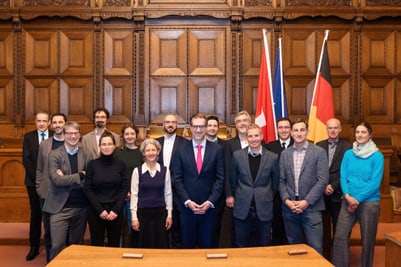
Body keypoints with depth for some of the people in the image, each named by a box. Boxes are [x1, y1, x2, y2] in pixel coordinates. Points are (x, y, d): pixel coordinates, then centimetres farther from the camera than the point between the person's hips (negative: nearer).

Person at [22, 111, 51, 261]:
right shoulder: (28, 136, 3)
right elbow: (26, 159, -3)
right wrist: (38, 176, -11)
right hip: (34, 182, 1)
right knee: (35, 214, 8)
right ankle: (34, 246, 17)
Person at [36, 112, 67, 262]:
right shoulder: (44, 144, 7)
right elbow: (39, 169, 11)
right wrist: (39, 188, 6)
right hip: (48, 193, 3)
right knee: (49, 230, 10)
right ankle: (50, 260, 24)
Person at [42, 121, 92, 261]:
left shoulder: (86, 155, 5)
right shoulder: (54, 154, -3)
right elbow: (57, 180, -15)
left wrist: (67, 179, -12)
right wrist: (80, 175, -13)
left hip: (81, 207, 3)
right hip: (60, 207, -3)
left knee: (76, 245, 13)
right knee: (57, 246, -4)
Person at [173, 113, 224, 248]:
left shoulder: (217, 149, 1)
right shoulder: (181, 149, 1)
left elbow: (220, 178, -1)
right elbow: (177, 179, 0)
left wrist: (210, 202, -10)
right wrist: (187, 201, -10)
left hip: (208, 207, 0)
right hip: (186, 207, 0)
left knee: (207, 246, 10)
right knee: (187, 246, 10)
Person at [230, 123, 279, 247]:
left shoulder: (273, 157, -3)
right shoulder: (237, 155, -2)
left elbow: (275, 183, 8)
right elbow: (233, 181, 9)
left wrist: (268, 199, 11)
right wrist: (239, 197, 10)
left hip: (264, 209, 0)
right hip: (242, 209, 1)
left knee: (263, 246, 12)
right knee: (242, 246, 11)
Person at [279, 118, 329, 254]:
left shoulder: (319, 152, -1)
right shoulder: (285, 153, 10)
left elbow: (322, 180, -7)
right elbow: (281, 180, 8)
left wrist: (307, 202, -12)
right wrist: (286, 200, -6)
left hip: (311, 207, -3)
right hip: (289, 207, 3)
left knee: (315, 248, -3)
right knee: (294, 247, 11)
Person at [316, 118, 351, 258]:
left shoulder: (347, 147, -3)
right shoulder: (319, 146, 8)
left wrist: (333, 187, -12)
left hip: (338, 194, -3)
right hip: (322, 193, 3)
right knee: (323, 228, 9)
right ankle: (324, 256, 20)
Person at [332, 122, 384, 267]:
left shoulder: (377, 156, -4)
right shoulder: (348, 154, 6)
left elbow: (375, 182, -10)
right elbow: (343, 177, 3)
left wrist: (357, 199, -13)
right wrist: (347, 196, -12)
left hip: (369, 202, -2)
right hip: (348, 201, 3)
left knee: (367, 240, 7)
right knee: (340, 236, -4)